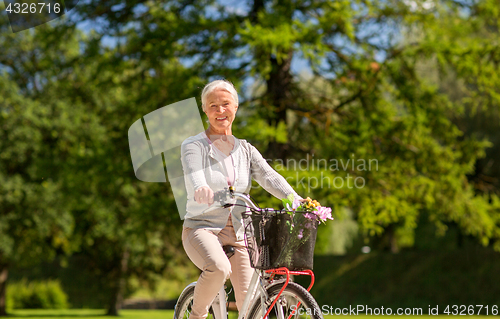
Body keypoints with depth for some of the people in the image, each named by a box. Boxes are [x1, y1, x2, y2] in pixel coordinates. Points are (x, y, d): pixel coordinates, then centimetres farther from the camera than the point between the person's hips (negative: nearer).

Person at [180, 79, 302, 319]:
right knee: (219, 268, -34)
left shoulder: (245, 150, 12)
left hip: (238, 234, 4)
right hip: (202, 228, -3)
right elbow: (194, 173, -23)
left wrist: (295, 199, -26)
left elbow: (269, 176, -5)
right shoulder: (193, 146, 0)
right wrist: (201, 188, -48)